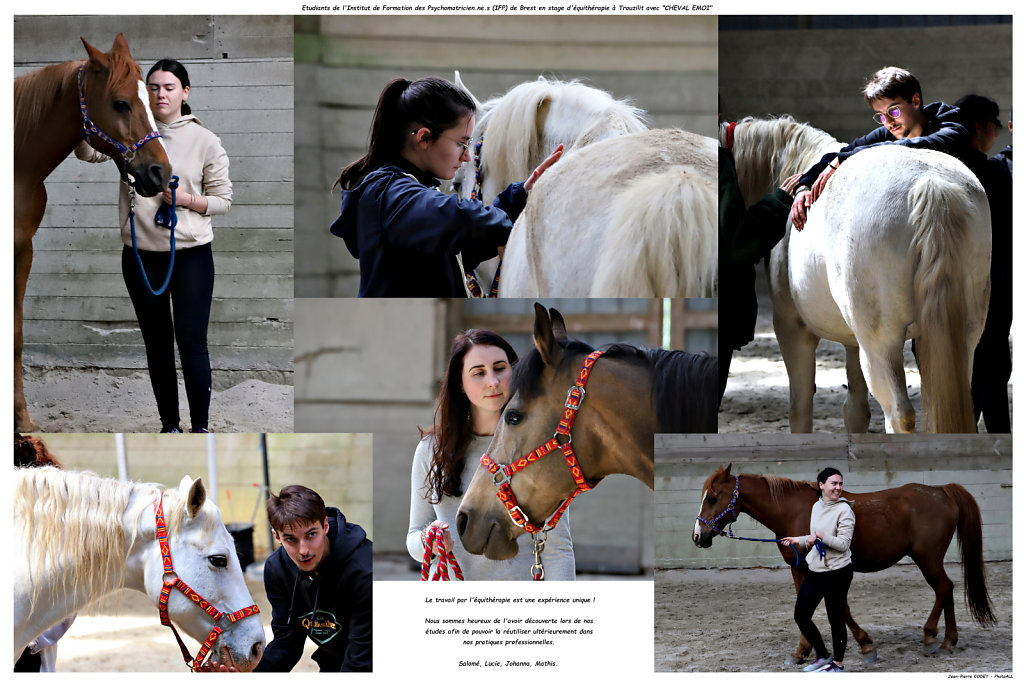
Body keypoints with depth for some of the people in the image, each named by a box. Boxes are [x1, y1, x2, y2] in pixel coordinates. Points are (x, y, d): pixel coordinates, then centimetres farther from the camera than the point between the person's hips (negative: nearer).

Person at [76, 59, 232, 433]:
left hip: (191, 254, -2)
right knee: (157, 344, 11)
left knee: (192, 342, -5)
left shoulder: (205, 141, 0)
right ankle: (169, 424, 23)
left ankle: (200, 426, 6)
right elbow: (88, 151, -11)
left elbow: (222, 199, 4)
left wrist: (187, 199, -15)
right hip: (142, 257, 2)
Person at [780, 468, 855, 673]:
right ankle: (822, 656, 26)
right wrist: (798, 541, 15)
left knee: (836, 619, 2)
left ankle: (837, 664, 16)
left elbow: (843, 543, -18)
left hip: (837, 571, -8)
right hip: (815, 569, 8)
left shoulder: (844, 510, -13)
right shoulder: (817, 507, 10)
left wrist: (820, 536, -23)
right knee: (800, 615, 8)